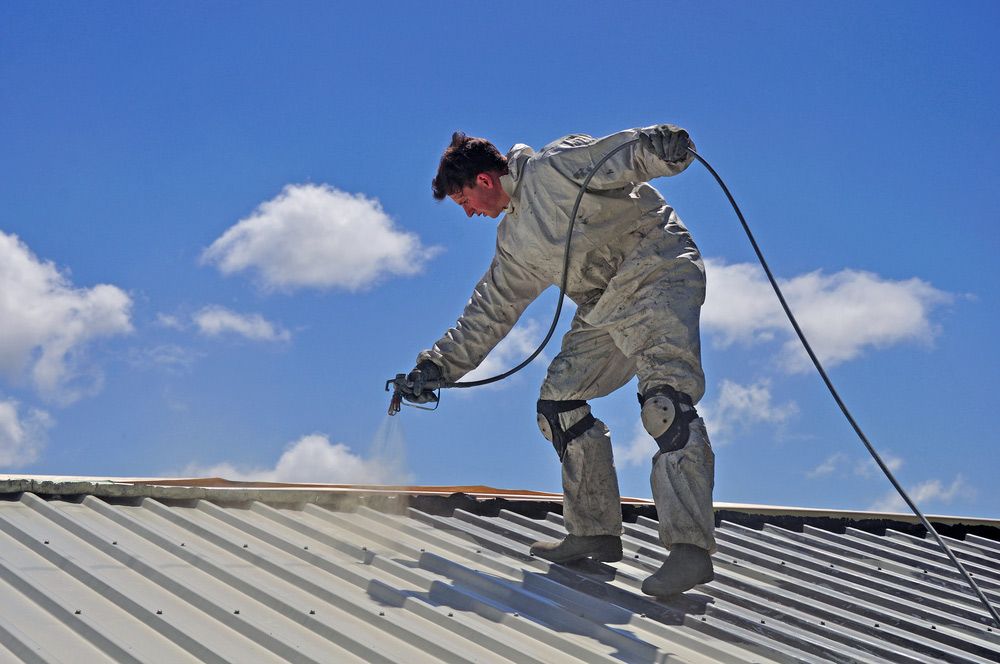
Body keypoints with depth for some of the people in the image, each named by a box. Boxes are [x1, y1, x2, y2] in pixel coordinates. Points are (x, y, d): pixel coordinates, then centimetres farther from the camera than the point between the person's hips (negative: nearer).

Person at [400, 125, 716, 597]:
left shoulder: (555, 168, -7)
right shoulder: (515, 240, 19)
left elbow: (627, 155, -17)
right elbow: (490, 311, 26)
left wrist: (662, 145, -40)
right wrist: (440, 365, 24)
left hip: (657, 275, -10)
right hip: (602, 307, 10)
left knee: (665, 401, -24)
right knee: (558, 402, 6)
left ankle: (690, 546, -32)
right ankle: (595, 532, 11)